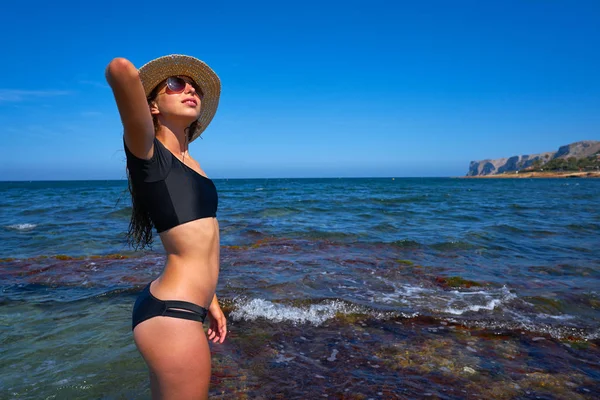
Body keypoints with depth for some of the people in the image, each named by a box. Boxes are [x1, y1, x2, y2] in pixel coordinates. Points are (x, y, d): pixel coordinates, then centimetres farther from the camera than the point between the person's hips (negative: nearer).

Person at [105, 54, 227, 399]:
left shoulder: (187, 162, 14)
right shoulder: (149, 153, -10)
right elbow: (120, 69, -28)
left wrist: (209, 301, 20)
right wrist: (123, 72, -3)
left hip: (176, 307, 9)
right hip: (171, 314, -9)